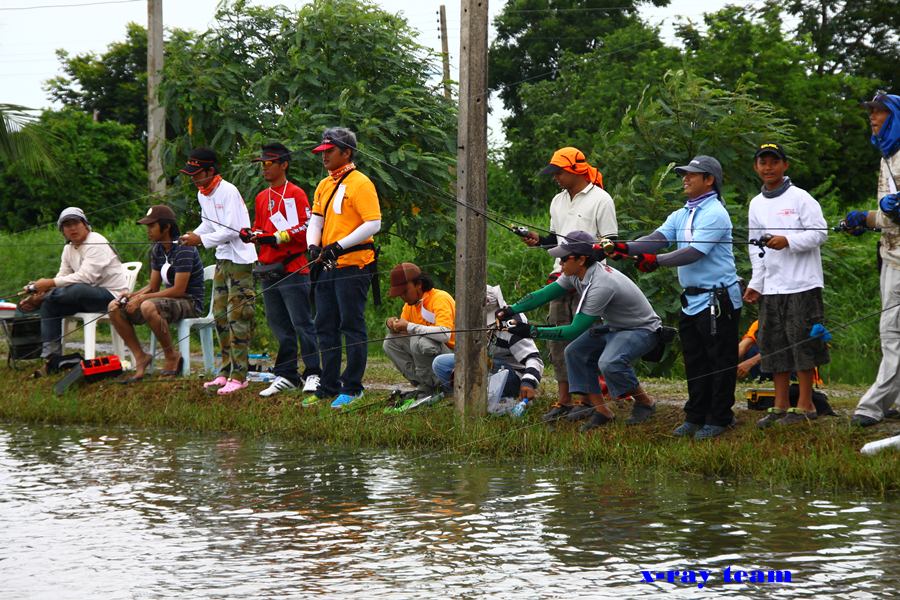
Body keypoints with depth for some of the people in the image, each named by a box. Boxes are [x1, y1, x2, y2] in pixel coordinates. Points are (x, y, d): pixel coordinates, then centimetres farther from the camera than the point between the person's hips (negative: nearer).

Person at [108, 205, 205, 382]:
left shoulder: (183, 249, -18)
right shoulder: (157, 250, 9)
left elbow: (178, 290, -22)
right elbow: (153, 286, 12)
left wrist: (142, 298, -20)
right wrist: (132, 295, -8)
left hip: (190, 302, -9)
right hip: (170, 299, 9)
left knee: (148, 307, -38)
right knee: (115, 308, -4)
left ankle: (172, 357, -19)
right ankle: (140, 357, -4)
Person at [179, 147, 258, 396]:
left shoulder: (228, 191, -17)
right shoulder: (202, 194, 9)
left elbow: (232, 230, -21)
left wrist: (202, 240, -18)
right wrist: (193, 235, 1)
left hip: (240, 259, -9)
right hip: (222, 259, 9)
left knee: (237, 316, -9)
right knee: (220, 316, 11)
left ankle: (239, 375, -7)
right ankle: (226, 371, 19)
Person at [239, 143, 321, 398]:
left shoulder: (295, 194, -6)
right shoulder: (262, 197, 17)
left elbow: (305, 228, -14)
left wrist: (276, 237, -20)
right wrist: (250, 235, 2)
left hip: (292, 269, -8)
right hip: (269, 271, 8)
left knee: (302, 324, -8)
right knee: (279, 327, 11)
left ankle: (313, 374, -5)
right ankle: (286, 376, 16)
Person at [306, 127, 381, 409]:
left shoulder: (360, 183, -9)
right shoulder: (324, 185, 17)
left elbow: (374, 224, -16)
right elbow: (316, 221, 16)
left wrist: (339, 246, -19)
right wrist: (313, 246, -4)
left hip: (353, 265, -9)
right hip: (328, 267, 9)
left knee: (352, 327, -5)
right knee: (326, 327, 11)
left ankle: (352, 389, -2)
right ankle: (329, 387, 18)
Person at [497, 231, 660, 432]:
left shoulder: (601, 285, -35)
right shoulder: (576, 273, -8)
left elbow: (575, 331, -31)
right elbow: (545, 294, -1)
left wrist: (533, 331, -29)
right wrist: (511, 310, -14)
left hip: (643, 330, -10)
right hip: (613, 326, 10)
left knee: (609, 363, -32)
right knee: (575, 352, 0)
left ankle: (645, 403, -7)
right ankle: (601, 411, 2)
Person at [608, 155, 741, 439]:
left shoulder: (715, 214, -13)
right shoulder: (680, 215, 13)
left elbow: (695, 252, -23)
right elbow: (657, 239, 0)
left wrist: (657, 261, -29)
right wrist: (626, 248, -18)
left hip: (718, 300, -9)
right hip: (692, 299, 9)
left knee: (719, 362, -2)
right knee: (694, 362, 14)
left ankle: (718, 419, 3)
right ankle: (695, 417, 22)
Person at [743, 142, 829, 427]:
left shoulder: (800, 198, -4)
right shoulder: (756, 204, 14)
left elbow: (820, 232, -9)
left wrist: (788, 241, -19)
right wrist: (756, 283, 12)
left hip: (802, 285, -6)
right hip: (771, 286, 6)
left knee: (803, 344, -4)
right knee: (774, 348, 8)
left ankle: (805, 406, 2)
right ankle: (780, 406, 16)